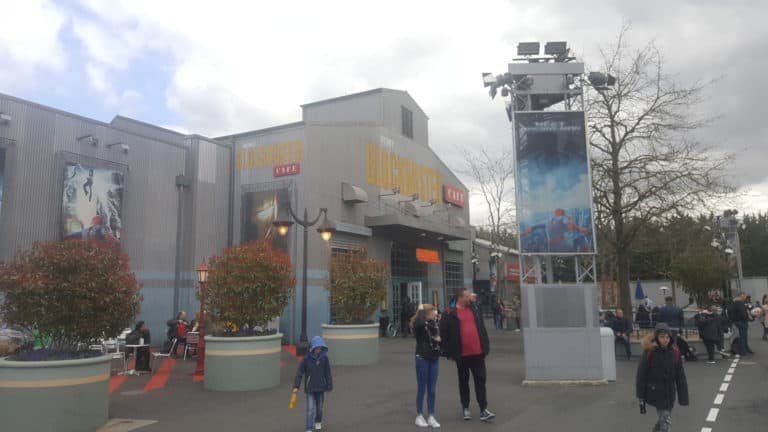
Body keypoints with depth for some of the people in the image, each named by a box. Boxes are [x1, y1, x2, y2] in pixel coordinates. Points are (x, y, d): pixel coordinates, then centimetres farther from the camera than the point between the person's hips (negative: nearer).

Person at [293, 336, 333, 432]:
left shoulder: (324, 358, -6)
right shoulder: (306, 359, -11)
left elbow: (328, 373, 0)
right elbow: (299, 373, -9)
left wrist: (329, 386, 2)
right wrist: (296, 386, -13)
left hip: (321, 388, 2)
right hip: (309, 389, -2)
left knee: (319, 407, 17)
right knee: (310, 409, -8)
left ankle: (318, 422, 45)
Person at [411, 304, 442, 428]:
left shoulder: (434, 323, 3)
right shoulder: (418, 325, -14)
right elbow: (420, 323, -39)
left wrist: (440, 339, -7)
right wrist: (421, 310, -24)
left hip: (434, 359, 6)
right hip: (422, 358, -5)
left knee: (432, 390, 10)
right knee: (422, 389, 5)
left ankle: (431, 417, 19)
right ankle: (419, 416, 18)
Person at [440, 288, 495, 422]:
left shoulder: (474, 310, 9)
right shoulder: (450, 314, -8)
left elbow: (482, 328, 14)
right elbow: (443, 333, -8)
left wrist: (485, 347, 9)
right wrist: (449, 352, -8)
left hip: (477, 353, 4)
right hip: (462, 355, -3)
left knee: (480, 380, 3)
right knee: (463, 381, 11)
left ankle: (483, 410, 8)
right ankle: (465, 408, 26)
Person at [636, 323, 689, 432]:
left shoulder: (674, 352, -5)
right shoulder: (649, 352, -16)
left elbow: (680, 376, 2)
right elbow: (641, 376, -12)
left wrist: (683, 396, 0)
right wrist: (641, 398, -10)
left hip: (669, 394, 4)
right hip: (656, 394, -4)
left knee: (664, 419, 17)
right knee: (666, 421, -5)